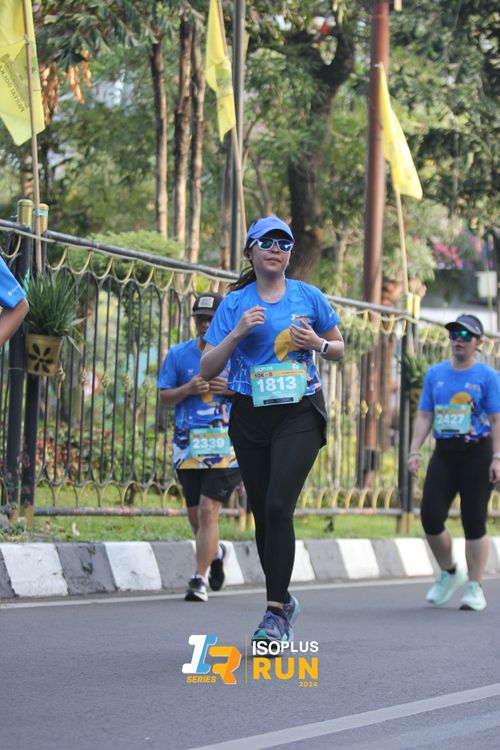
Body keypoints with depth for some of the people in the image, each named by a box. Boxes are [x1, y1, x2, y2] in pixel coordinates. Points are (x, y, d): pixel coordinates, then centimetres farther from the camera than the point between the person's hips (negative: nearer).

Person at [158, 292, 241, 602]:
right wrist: (188, 389, -10)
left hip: (225, 444, -3)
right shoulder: (178, 354, 9)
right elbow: (164, 397, 9)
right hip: (189, 445, 3)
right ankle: (215, 552, 42)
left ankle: (200, 579, -9)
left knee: (208, 510, -13)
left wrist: (232, 390, -11)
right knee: (195, 515, 10)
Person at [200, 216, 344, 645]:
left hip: (299, 415, -2)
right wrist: (238, 332, -15)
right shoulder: (235, 304, 3)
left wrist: (318, 344, -7)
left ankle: (276, 612, -14)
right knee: (262, 514, 8)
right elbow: (207, 370, 0)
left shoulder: (308, 296, 3)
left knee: (278, 508, -17)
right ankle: (283, 601, 26)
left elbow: (339, 349, 15)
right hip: (250, 418, 2)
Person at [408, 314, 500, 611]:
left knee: (474, 521, -2)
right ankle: (450, 573, 18)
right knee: (430, 516, -6)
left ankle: (475, 587, 6)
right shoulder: (435, 374, 11)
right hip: (444, 453, 4)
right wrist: (415, 451, 1)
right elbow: (424, 416, 12)